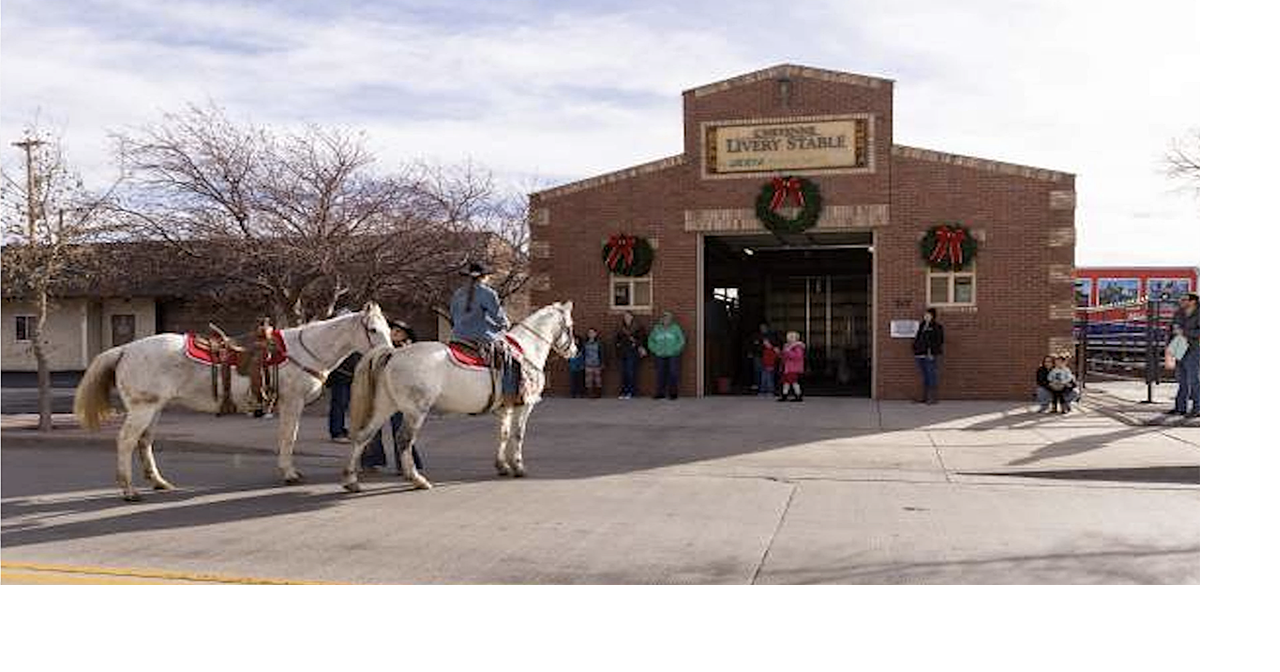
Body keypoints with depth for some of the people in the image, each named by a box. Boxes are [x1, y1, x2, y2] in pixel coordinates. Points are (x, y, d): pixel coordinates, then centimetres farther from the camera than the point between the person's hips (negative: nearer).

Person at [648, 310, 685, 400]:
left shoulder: (675, 328, 4)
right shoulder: (656, 329, 11)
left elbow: (681, 341, 2)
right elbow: (651, 341, 14)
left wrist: (675, 350, -7)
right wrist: (655, 350, 1)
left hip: (673, 356, -2)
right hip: (660, 356, 2)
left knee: (673, 373, -8)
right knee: (661, 374, -2)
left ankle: (673, 393, -2)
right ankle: (660, 392, 4)